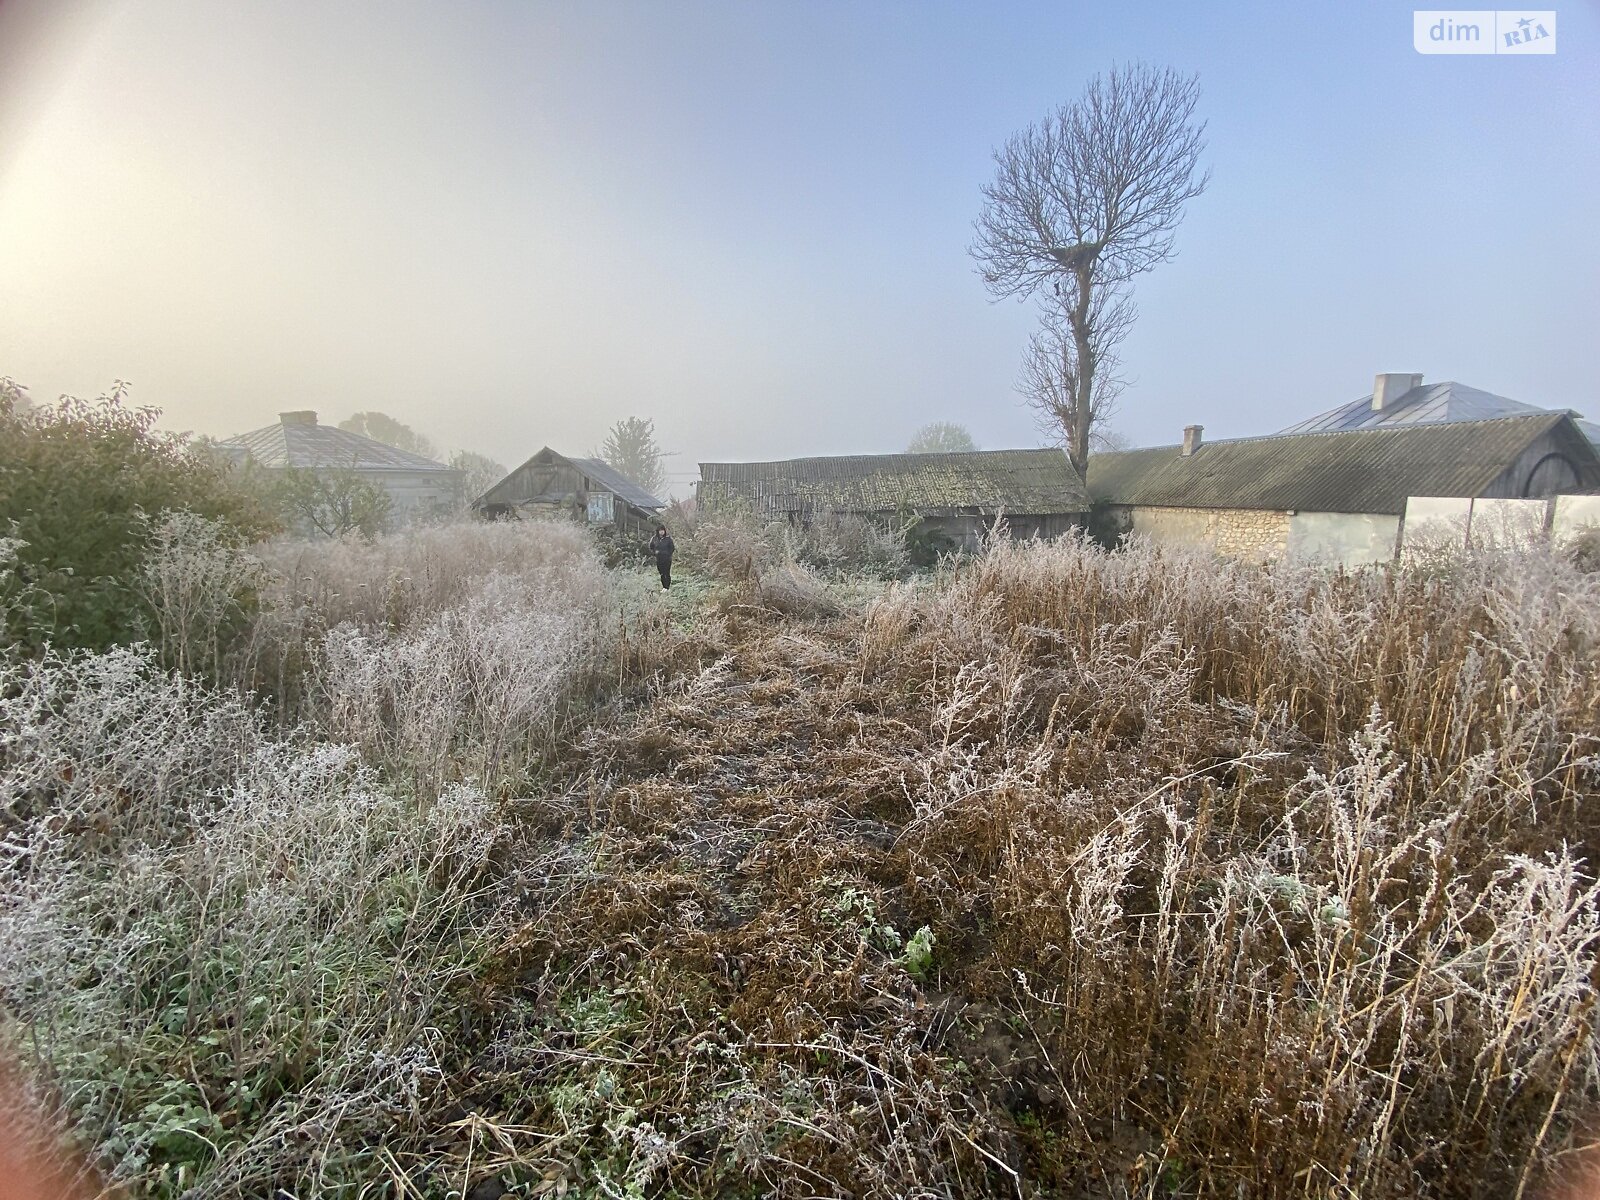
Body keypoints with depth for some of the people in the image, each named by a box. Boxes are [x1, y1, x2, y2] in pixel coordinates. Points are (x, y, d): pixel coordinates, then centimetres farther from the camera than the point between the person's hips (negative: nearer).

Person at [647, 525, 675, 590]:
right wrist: (654, 552, -1)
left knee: (667, 573, -5)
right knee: (662, 574, 9)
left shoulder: (668, 538, -6)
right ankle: (664, 587, 18)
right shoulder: (654, 539, 3)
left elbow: (672, 548, -2)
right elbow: (651, 548, 15)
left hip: (667, 559, -3)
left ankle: (667, 587, 0)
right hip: (658, 560, 3)